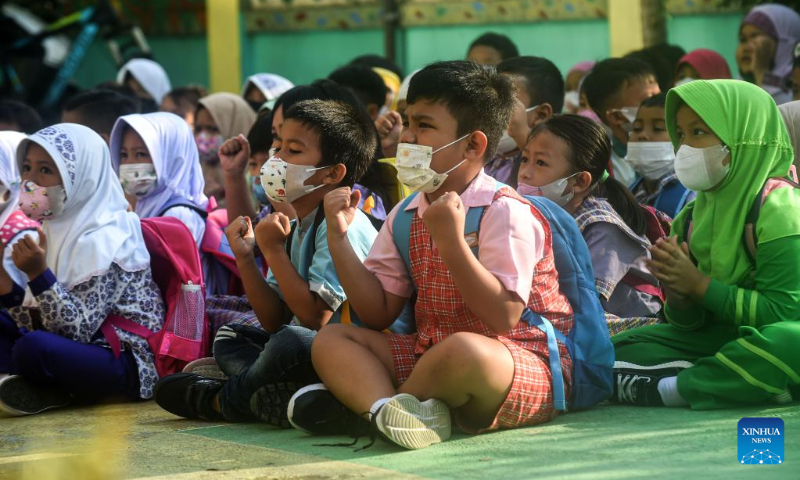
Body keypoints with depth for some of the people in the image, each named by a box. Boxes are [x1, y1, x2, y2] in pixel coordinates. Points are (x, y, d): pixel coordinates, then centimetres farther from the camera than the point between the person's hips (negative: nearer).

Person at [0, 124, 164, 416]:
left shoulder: (103, 239, -15)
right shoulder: (57, 230, 10)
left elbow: (78, 331, -23)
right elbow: (42, 325, 5)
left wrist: (38, 275, -31)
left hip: (130, 365, -9)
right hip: (90, 353, 9)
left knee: (33, 348, -31)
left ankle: (58, 395, -2)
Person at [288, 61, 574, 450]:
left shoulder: (505, 212, -13)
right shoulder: (406, 216, 10)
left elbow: (503, 319, -23)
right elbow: (378, 315, 7)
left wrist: (451, 241, -27)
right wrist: (339, 238, -1)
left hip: (525, 367, -8)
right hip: (433, 357, 8)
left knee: (463, 349, -39)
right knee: (330, 340, -2)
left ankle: (360, 399, -11)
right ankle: (387, 408, -35)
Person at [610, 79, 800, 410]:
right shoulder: (693, 217, 8)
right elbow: (688, 323, 11)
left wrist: (700, 285, -17)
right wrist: (679, 297, -14)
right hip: (719, 337, 7)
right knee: (621, 348, -5)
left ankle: (668, 388, -26)